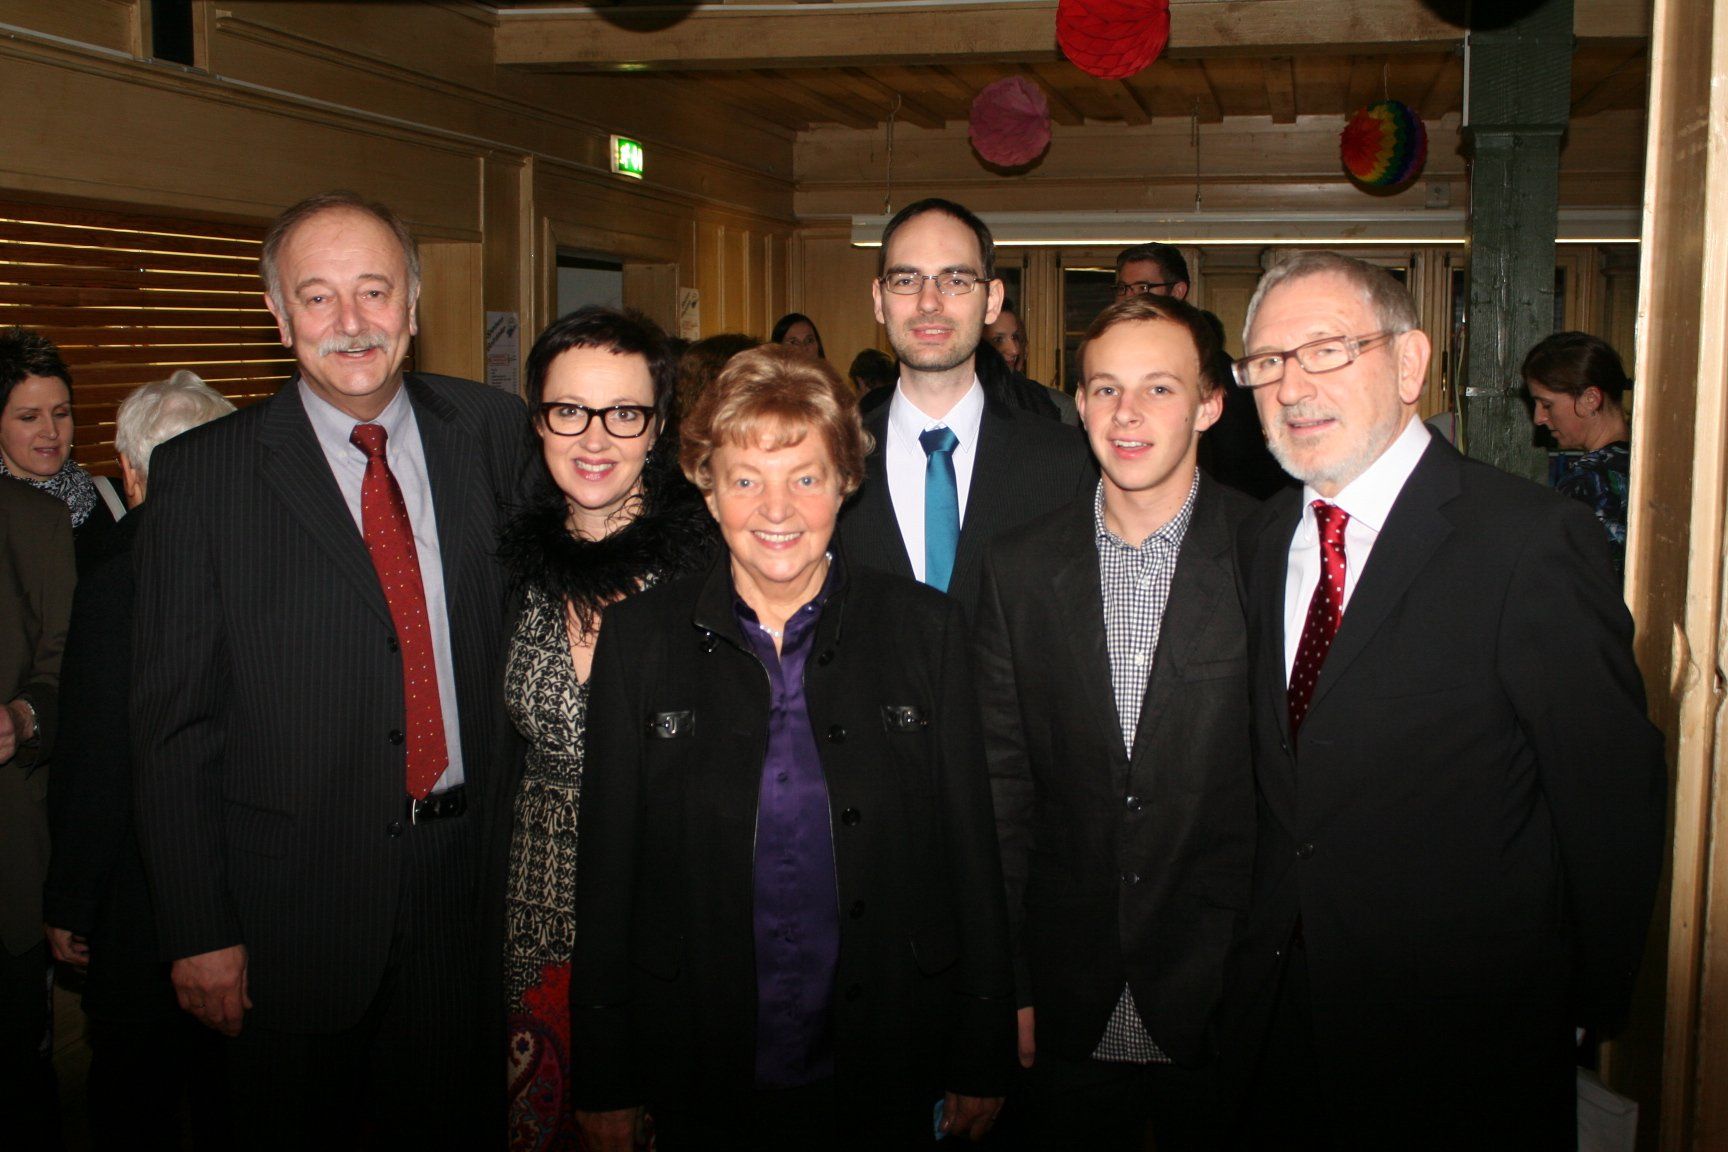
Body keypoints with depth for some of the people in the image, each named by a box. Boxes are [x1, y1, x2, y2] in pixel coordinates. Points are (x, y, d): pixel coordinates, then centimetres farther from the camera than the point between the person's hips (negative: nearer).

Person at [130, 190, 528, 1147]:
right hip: (295, 909, -2)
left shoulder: (491, 432, 1)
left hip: (471, 878, 2)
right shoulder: (200, 474, -6)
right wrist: (198, 931, -7)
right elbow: (173, 720, -5)